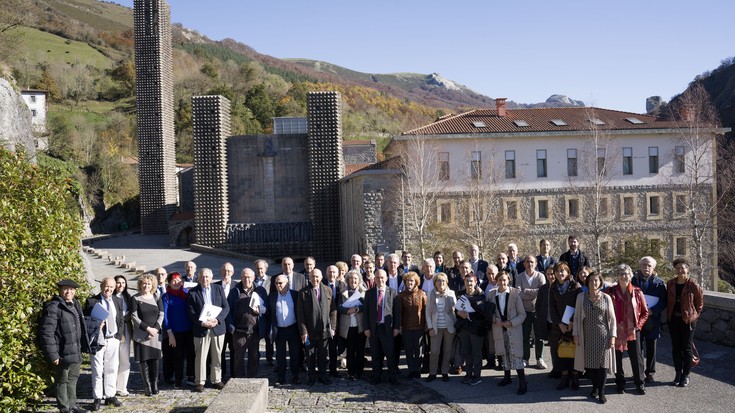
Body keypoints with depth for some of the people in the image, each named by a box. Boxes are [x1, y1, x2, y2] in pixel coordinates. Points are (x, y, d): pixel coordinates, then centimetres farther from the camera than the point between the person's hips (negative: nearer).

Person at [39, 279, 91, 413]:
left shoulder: (75, 304, 12)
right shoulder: (53, 307, -15)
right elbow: (46, 332, -18)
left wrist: (83, 347, 16)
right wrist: (52, 354, -19)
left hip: (76, 352, 8)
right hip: (63, 354, -8)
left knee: (73, 379, 19)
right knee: (62, 381, 6)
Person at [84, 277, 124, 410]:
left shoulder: (118, 301, 10)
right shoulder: (91, 301, -2)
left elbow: (121, 321, 12)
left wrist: (118, 336, 2)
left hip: (113, 340, 4)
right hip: (98, 340, -4)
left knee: (112, 369, 9)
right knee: (97, 370, 0)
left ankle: (110, 396, 17)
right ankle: (97, 398, 7)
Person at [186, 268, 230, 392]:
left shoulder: (219, 289, 4)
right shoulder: (192, 292, -1)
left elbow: (226, 307, 2)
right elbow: (190, 312, -4)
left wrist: (217, 319, -14)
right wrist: (202, 323, -17)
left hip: (218, 327, 2)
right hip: (201, 329, -2)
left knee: (217, 356, 9)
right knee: (200, 356, 1)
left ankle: (217, 380, 20)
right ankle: (200, 382, 11)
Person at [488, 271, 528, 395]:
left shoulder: (515, 293, -9)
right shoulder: (491, 294, 1)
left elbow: (522, 314, -7)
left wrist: (512, 323, -18)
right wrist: (494, 320, -9)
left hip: (514, 330, -4)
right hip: (499, 329, 4)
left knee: (516, 355, -8)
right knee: (505, 354, 16)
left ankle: (522, 383, -4)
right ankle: (507, 377, 32)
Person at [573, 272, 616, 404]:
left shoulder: (606, 298, -1)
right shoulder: (581, 297, 2)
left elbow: (612, 318, 2)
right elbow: (576, 316, 5)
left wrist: (613, 336, -3)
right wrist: (576, 334, 1)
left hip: (603, 335, -1)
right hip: (587, 336, 1)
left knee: (603, 362, -1)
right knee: (589, 362, 4)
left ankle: (601, 391, 8)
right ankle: (595, 387, 22)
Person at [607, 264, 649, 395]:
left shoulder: (637, 292, 0)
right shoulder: (611, 292, -3)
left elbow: (645, 312, 4)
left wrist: (637, 326, -5)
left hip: (633, 330, 0)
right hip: (616, 330, 0)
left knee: (636, 357, 4)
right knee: (617, 357, 8)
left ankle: (639, 383, 18)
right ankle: (620, 383, 22)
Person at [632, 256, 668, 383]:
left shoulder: (659, 283, 0)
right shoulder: (634, 280, 1)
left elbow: (663, 301, -3)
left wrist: (652, 311, -17)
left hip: (652, 320, 0)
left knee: (651, 348, 8)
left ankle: (650, 373, 19)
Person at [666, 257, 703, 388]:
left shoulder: (693, 285, -11)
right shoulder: (670, 284, 1)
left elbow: (700, 302, 1)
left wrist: (694, 314, 2)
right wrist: (669, 314, 6)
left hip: (688, 320, -4)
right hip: (673, 319, 4)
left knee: (686, 348, 4)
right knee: (676, 347, 10)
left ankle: (686, 375, 16)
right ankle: (678, 373, 22)